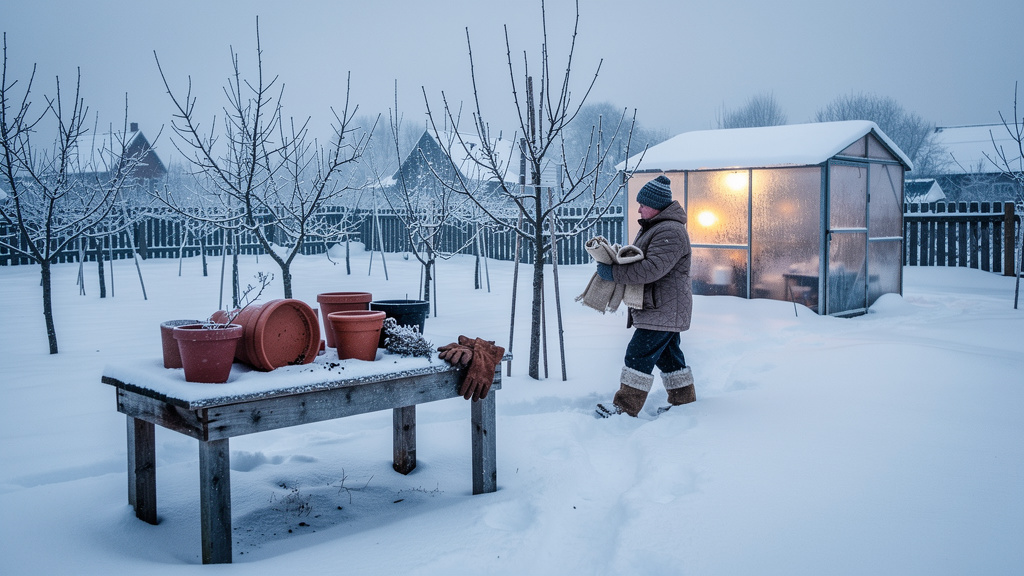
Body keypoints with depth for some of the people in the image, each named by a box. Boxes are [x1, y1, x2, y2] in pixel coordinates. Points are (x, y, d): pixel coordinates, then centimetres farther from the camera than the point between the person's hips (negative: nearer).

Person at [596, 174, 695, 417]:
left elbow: (652, 269, -29)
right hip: (660, 308, 11)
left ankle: (625, 408, -7)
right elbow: (636, 259, 25)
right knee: (668, 355, 18)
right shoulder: (652, 227, 16)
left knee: (639, 354, -11)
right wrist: (615, 258, 3)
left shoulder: (671, 232, -20)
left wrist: (614, 273, -26)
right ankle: (685, 401, 29)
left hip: (663, 309, -11)